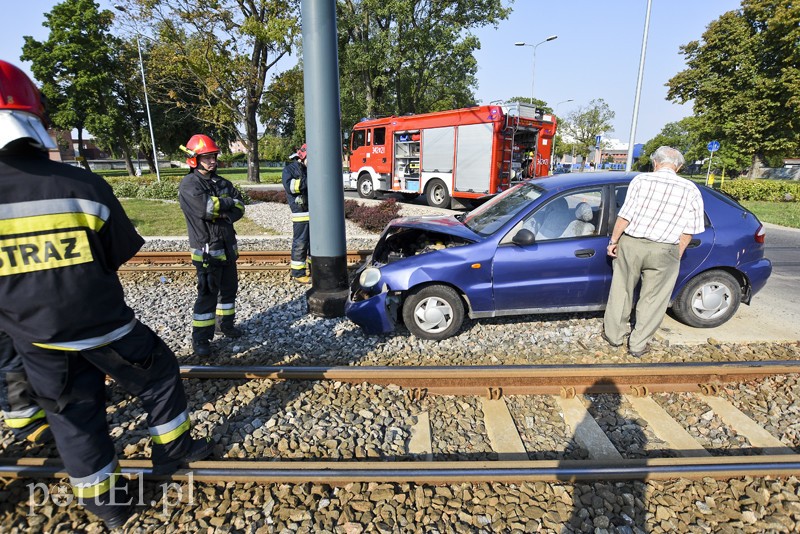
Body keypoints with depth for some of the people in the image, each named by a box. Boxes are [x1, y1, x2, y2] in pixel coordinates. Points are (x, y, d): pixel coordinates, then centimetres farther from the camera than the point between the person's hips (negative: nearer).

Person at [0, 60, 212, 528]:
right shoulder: (85, 186, -15)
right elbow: (117, 256, -2)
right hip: (102, 325, -2)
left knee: (73, 413, 18)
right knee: (159, 375, 21)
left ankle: (104, 500, 32)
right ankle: (173, 448, 35)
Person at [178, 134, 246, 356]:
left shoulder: (222, 182, 10)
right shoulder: (189, 184, -10)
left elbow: (240, 207, 2)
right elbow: (205, 207, -26)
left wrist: (224, 215, -17)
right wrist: (229, 202, -11)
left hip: (228, 246, 7)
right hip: (206, 249, -7)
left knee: (229, 288, 16)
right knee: (207, 294, -4)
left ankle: (225, 323, 34)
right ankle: (200, 338, 8)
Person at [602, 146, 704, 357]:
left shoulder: (641, 180, -4)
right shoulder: (691, 190, 1)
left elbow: (625, 216, -8)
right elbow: (688, 231, 1)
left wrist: (614, 241, 1)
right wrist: (677, 256, 10)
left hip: (631, 244, 0)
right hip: (664, 252, 0)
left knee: (621, 292, 16)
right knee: (653, 299, 12)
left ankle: (614, 335, 28)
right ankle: (638, 345, 21)